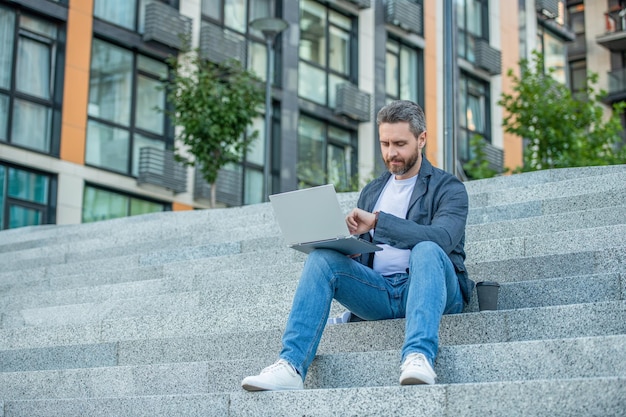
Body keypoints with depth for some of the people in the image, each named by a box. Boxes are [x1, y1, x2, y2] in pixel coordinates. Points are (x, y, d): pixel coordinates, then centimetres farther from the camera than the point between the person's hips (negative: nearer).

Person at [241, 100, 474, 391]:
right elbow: (358, 253, 20)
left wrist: (377, 221, -23)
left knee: (427, 250, -35)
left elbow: (443, 238, -17)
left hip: (429, 289, -4)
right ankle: (290, 366, -34)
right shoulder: (371, 191, 22)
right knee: (321, 258, -20)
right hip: (378, 291, 4)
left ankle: (418, 357, -53)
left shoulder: (448, 188, 5)